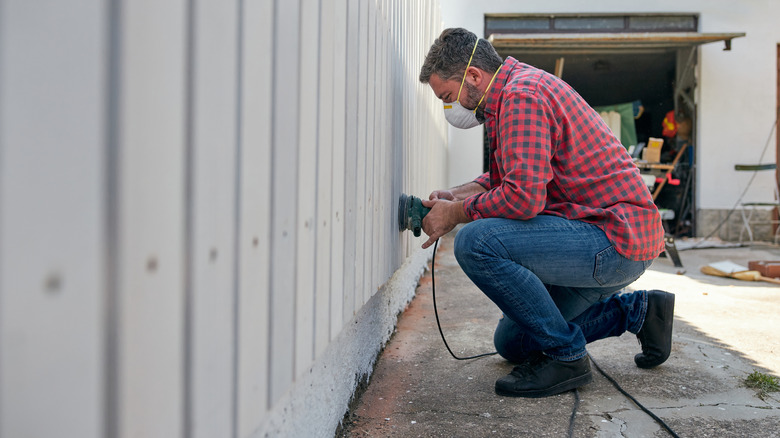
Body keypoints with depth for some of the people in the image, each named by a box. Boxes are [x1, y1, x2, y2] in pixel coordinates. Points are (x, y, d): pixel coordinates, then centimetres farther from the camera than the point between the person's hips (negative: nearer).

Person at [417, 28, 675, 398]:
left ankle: (565, 356, -12)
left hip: (616, 239, -11)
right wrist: (462, 192, 9)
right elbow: (516, 175, 25)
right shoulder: (519, 86, 15)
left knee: (476, 242, -27)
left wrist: (457, 213, -13)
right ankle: (637, 311, 21)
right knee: (512, 343, 17)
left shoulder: (521, 95, -18)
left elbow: (524, 197, -29)